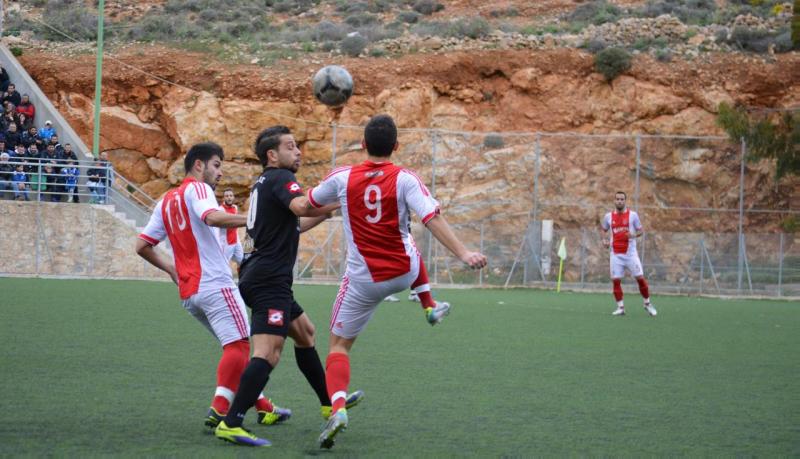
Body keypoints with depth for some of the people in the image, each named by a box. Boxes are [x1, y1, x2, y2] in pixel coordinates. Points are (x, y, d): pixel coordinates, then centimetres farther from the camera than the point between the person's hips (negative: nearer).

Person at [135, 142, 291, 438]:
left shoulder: (166, 201, 20)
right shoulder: (198, 188, -3)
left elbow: (142, 245, 18)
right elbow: (213, 217, -25)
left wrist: (170, 269, 26)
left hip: (188, 292, 9)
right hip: (214, 284, -9)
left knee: (237, 347, 15)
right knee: (238, 344, -11)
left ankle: (263, 407, 16)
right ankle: (219, 411, -19)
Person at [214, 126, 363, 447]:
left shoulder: (265, 183, 20)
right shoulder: (280, 178, -9)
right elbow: (301, 205, -31)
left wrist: (326, 212, 25)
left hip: (261, 277, 11)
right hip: (269, 280, -11)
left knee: (304, 332, 24)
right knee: (268, 352, -18)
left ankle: (328, 402, 37)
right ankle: (231, 423, -27)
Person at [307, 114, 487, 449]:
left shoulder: (342, 178, -8)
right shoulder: (405, 180, -12)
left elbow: (311, 202, 11)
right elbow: (433, 220, -22)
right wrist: (463, 254, -25)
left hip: (364, 281, -1)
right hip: (404, 273, 1)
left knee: (338, 346, 5)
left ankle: (337, 407, -19)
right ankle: (430, 307, 51)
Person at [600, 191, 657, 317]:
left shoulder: (633, 215, -1)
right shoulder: (609, 216, 6)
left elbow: (641, 231, 3)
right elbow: (604, 230, 21)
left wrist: (634, 235, -18)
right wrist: (605, 239, 1)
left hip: (630, 253, -2)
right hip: (616, 254, 2)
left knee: (640, 278, -5)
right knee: (616, 280, -4)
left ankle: (647, 304, 12)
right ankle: (620, 307, 7)